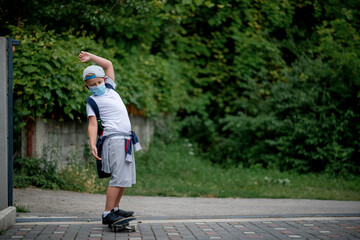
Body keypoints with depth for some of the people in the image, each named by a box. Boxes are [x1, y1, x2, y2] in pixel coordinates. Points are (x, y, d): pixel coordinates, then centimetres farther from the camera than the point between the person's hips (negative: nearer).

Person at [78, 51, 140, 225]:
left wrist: (90, 57, 16)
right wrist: (92, 144, -23)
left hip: (125, 139, 8)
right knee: (119, 177, -14)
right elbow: (92, 124, -10)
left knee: (127, 177, 8)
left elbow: (108, 65, 24)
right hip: (114, 139, -8)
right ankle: (107, 214, -14)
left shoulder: (110, 88, 18)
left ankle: (115, 209, 16)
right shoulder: (92, 101, -1)